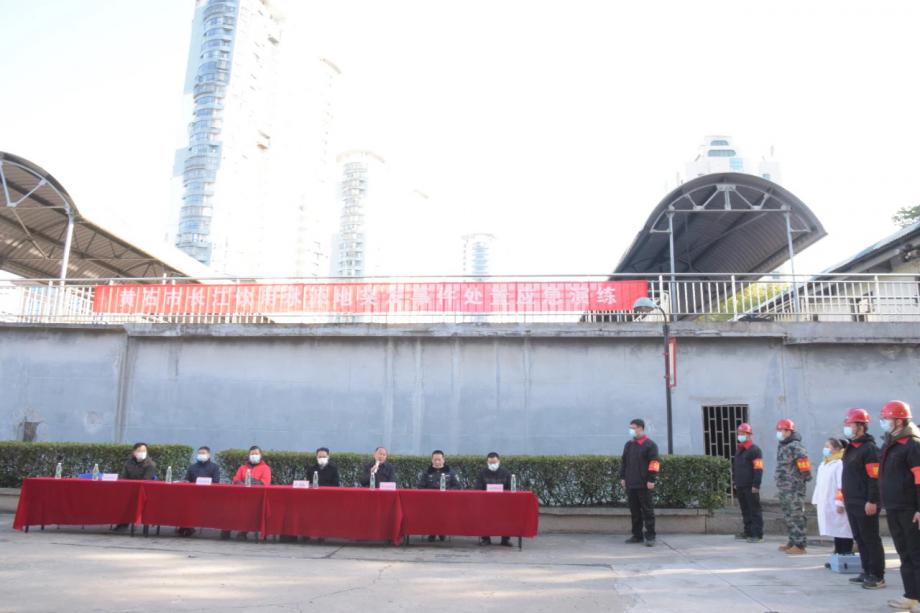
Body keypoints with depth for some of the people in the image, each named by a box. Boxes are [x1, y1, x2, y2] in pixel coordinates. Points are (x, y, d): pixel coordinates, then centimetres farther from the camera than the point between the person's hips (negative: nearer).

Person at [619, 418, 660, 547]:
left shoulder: (650, 445, -4)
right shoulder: (628, 445, 16)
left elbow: (654, 463, -10)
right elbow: (623, 462, 19)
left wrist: (651, 480, -15)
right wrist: (622, 477, 12)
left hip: (644, 485, -6)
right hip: (630, 484, 6)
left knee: (647, 511, -1)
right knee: (634, 511, 10)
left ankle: (650, 537, 4)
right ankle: (637, 535, 17)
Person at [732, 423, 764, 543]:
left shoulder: (754, 450, -9)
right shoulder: (738, 450, 18)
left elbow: (758, 469, -15)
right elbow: (734, 468, 24)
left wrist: (756, 485, -19)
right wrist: (735, 482, 21)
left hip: (750, 487, -8)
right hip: (740, 486, 8)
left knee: (754, 510, -4)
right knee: (745, 510, 14)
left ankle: (758, 535, -2)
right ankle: (748, 532, 22)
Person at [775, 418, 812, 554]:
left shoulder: (795, 446, -14)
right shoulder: (781, 446, 14)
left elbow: (804, 465, -19)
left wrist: (802, 479, -13)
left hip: (794, 488, -10)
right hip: (783, 488, 10)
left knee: (796, 516, -5)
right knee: (788, 516, 17)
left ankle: (799, 545, 0)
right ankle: (792, 542, 27)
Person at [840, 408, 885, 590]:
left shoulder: (869, 448, -13)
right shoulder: (850, 448, 15)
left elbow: (875, 477, -18)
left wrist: (872, 501, -21)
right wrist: (844, 498, 20)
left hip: (865, 504, -9)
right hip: (852, 503, 9)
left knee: (871, 539, -1)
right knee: (859, 539, 14)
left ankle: (877, 576, 7)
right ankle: (867, 572, 22)